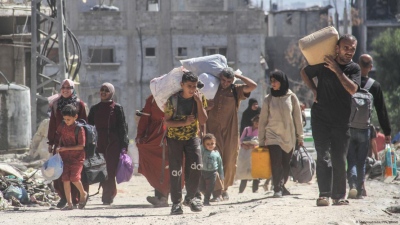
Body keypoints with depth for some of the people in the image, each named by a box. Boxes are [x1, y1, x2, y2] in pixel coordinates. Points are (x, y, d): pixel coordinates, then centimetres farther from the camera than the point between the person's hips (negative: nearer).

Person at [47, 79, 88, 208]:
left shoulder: (79, 104, 3)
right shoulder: (56, 105, 11)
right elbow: (52, 124, 13)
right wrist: (51, 142, 9)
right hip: (59, 142, 3)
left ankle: (76, 199, 1)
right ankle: (63, 196, 8)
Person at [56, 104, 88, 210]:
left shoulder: (79, 129, -14)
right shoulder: (62, 127, 3)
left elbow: (81, 146, -16)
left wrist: (66, 148, -21)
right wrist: (59, 147, 3)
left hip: (77, 157, -5)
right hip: (65, 157, 5)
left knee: (74, 178, -14)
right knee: (65, 179, -2)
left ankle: (83, 194, 15)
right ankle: (69, 203, 4)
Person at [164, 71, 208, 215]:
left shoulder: (200, 98, -8)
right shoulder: (173, 100, -17)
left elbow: (203, 121, -13)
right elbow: (167, 122, -13)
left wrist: (199, 102, -24)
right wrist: (184, 122, -26)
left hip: (192, 137, 2)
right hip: (174, 138, -2)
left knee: (196, 167, -12)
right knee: (175, 171, -5)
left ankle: (190, 198, 8)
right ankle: (176, 203, 5)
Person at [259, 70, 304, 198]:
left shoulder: (291, 97, 4)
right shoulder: (268, 99, 4)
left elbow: (297, 118, 7)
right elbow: (263, 120, 5)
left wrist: (299, 137, 6)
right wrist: (261, 140, 2)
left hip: (289, 137, 1)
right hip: (273, 136, -1)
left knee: (286, 164, 2)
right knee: (276, 163, -12)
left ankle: (281, 186, 15)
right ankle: (277, 189, -13)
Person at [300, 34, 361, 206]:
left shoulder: (354, 69, 0)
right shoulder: (324, 64, -2)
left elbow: (352, 89, -17)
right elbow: (304, 72, 14)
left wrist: (338, 71, -19)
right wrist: (314, 90, 1)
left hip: (342, 121, 2)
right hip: (321, 119, -2)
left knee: (339, 160, 5)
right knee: (323, 156, -11)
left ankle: (339, 196, 14)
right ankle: (324, 195, -16)